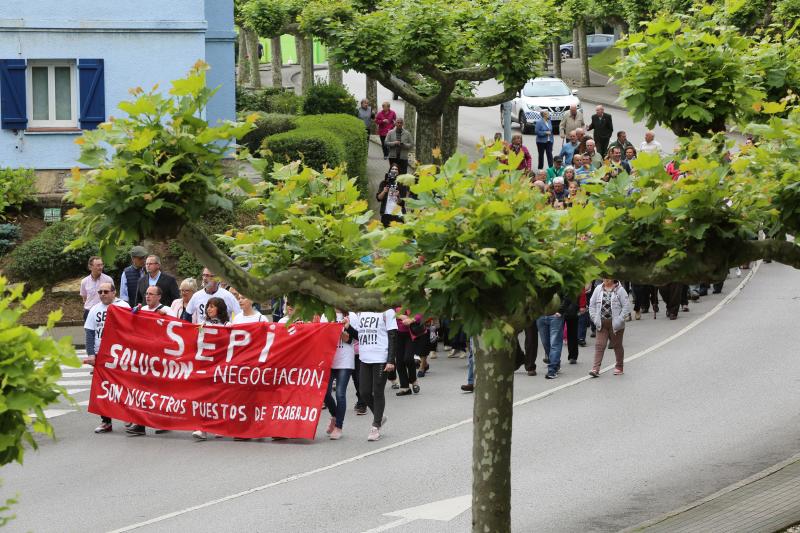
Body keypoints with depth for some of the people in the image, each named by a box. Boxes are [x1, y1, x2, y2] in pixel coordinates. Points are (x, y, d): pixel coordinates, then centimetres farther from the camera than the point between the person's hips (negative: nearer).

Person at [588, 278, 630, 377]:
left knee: (617, 345, 12)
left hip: (615, 324, -2)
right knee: (599, 345, -6)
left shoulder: (619, 290, -6)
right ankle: (595, 369, -11)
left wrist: (619, 320, -15)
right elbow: (592, 304, 9)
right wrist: (594, 318, -1)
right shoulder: (598, 289, 4)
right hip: (602, 324, 2)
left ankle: (619, 367, 27)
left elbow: (626, 306, -8)